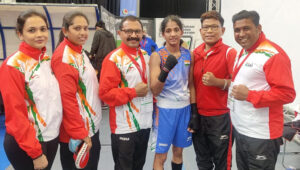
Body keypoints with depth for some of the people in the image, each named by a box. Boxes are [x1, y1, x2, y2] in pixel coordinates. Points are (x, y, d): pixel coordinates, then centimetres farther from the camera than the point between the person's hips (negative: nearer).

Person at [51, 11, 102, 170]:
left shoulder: (79, 51, 8)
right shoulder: (64, 57, -21)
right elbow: (67, 98, -24)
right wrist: (80, 134, -21)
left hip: (91, 126, 9)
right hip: (77, 132, -9)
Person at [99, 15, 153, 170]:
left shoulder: (146, 55, 8)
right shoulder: (113, 59, -14)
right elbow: (105, 93, -19)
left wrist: (153, 104, 10)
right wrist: (134, 92, -21)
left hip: (145, 122, 6)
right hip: (124, 127, -6)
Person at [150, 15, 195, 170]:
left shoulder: (188, 55, 2)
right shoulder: (157, 56, -9)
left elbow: (190, 84, 11)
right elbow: (155, 91, -14)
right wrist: (166, 70, -30)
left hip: (184, 108, 4)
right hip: (165, 109, -4)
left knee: (178, 151, 19)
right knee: (161, 155, 6)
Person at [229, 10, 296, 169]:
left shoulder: (273, 54, -17)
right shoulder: (243, 52, 10)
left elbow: (286, 94, -22)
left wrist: (249, 95, -23)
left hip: (261, 135, -8)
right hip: (239, 129, 8)